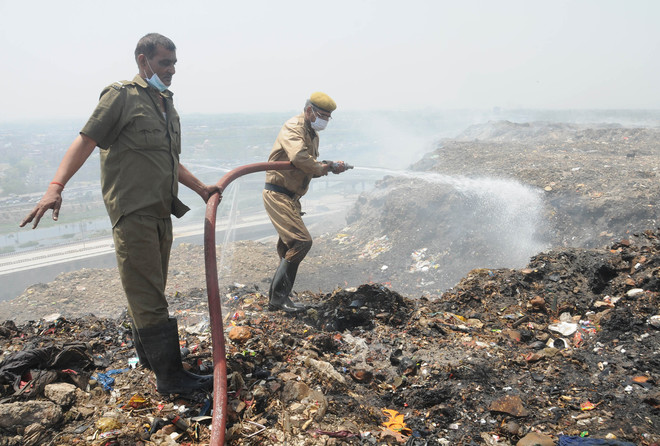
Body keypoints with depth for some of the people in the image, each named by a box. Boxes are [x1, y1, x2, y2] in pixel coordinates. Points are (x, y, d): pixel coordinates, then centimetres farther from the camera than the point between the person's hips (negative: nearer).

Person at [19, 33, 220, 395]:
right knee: (148, 295, -6)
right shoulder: (122, 96, -5)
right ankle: (170, 375, -2)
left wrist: (200, 188, 22)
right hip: (132, 211, -8)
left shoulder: (166, 105, 20)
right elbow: (85, 141, -11)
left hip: (161, 211, 8)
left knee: (148, 292, 17)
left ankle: (147, 354, 32)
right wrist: (56, 186, -23)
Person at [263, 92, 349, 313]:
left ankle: (276, 299, 21)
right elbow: (299, 157, -30)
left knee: (289, 248, 12)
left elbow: (312, 168, 17)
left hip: (291, 197, 10)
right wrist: (324, 167, -15)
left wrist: (331, 166, -2)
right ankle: (279, 296, -10)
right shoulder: (293, 127, -12)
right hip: (278, 194, -10)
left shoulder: (313, 135, 19)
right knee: (302, 241, -17)